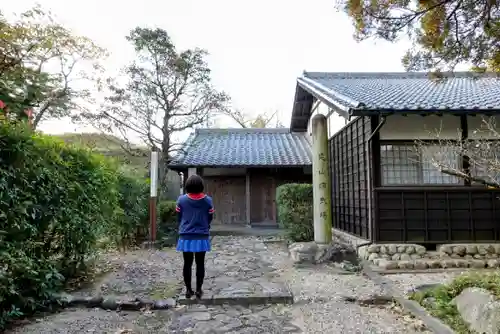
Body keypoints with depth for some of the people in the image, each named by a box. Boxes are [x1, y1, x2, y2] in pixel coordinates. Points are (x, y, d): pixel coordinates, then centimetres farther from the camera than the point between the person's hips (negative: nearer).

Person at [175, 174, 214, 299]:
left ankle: (188, 290, 19)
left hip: (186, 237, 0)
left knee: (187, 264, 11)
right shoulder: (208, 200, -6)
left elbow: (179, 218, 2)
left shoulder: (181, 199, -7)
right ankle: (199, 290, 16)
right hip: (202, 237, 0)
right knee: (200, 264, 10)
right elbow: (210, 218, 3)